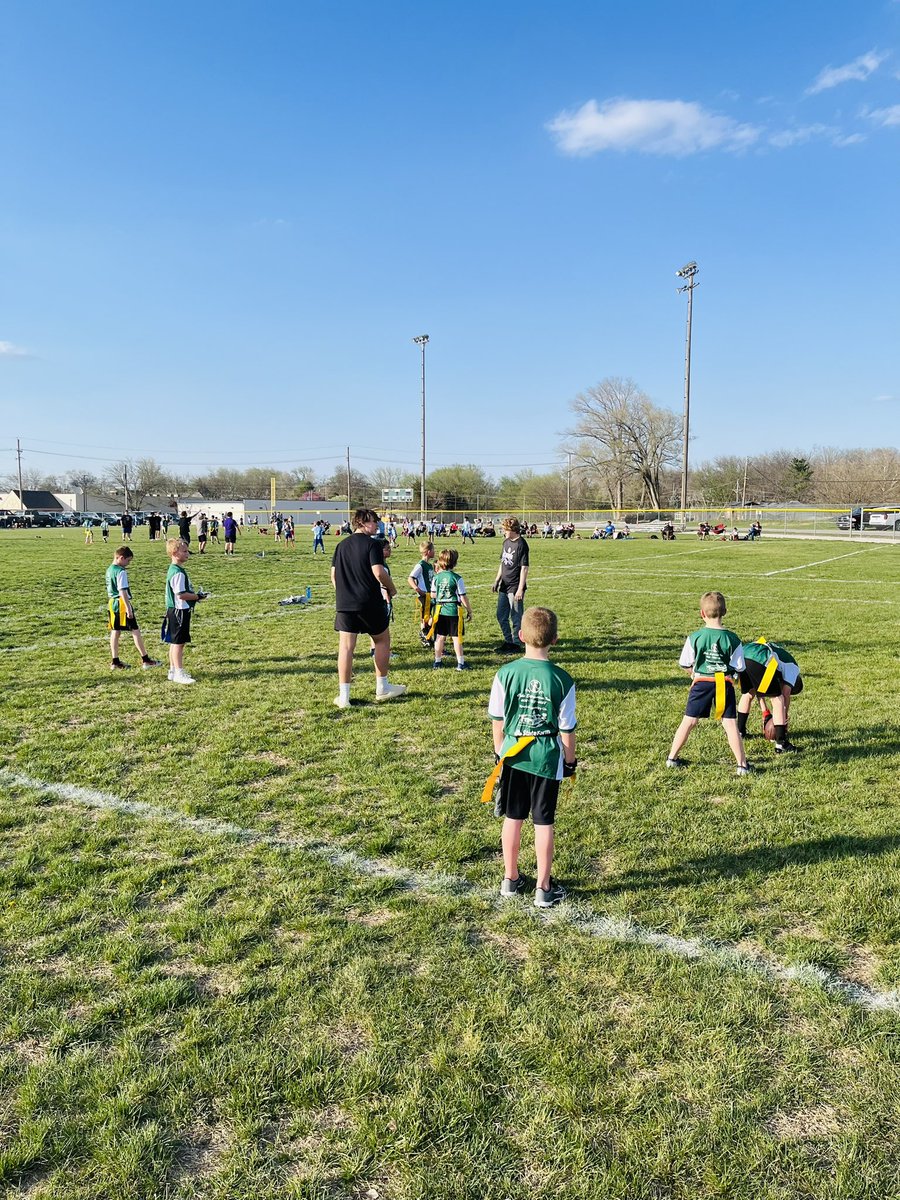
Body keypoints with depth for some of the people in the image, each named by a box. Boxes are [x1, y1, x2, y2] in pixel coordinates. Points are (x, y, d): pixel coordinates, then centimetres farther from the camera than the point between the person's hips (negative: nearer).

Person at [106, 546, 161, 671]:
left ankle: (116, 662, 14)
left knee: (115, 632, 10)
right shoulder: (121, 572, -16)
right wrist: (128, 608, -20)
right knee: (135, 631, -2)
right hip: (122, 603, -9)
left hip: (113, 603, 9)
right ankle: (145, 660, 1)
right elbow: (123, 591, -21)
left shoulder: (109, 570, 11)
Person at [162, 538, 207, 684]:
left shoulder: (173, 570, 13)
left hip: (174, 611, 10)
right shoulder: (178, 573, -20)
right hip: (179, 611, -10)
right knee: (179, 642, -5)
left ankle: (173, 670, 24)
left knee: (175, 642, 15)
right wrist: (198, 596, -15)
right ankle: (179, 673, -1)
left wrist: (194, 595, 12)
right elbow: (181, 594, -25)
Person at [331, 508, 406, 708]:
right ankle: (382, 688, 23)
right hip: (370, 603, -4)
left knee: (346, 647, 4)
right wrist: (391, 589, -1)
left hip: (344, 604, 5)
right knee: (382, 640, 15)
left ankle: (344, 695, 3)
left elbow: (334, 575, 12)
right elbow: (378, 572, -18)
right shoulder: (372, 544, -8)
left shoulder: (341, 545, 11)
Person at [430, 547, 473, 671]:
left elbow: (433, 595, 8)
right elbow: (463, 597, -10)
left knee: (440, 637, 12)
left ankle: (438, 661, 19)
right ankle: (460, 663, 7)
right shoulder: (457, 578, -13)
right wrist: (469, 611, 1)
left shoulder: (436, 577, -1)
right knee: (457, 638, 3)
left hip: (440, 611, 4)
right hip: (454, 611, -4)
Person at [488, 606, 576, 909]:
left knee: (512, 818, 16)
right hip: (548, 759, -2)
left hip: (513, 756, 2)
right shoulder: (562, 680, -13)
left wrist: (499, 750, 15)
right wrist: (570, 760, 8)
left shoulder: (506, 673, -10)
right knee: (544, 823, 9)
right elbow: (567, 728, -7)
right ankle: (544, 889, 19)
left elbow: (497, 719, 0)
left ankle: (511, 880, 30)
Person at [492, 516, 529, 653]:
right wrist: (497, 580, 15)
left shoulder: (521, 544, -15)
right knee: (501, 616, 16)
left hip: (515, 587, -8)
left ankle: (515, 644, 14)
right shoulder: (506, 542, 9)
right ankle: (508, 640, 30)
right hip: (504, 585, 9)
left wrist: (520, 589, -18)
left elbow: (524, 568, -16)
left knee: (516, 617, 2)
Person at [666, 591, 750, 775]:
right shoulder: (732, 639, -7)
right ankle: (742, 764, 7)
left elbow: (685, 665, -1)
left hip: (701, 684, 1)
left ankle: (672, 758, 19)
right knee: (730, 724, 4)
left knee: (688, 721, 11)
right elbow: (739, 667, -3)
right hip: (724, 684, -1)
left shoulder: (695, 637, -7)